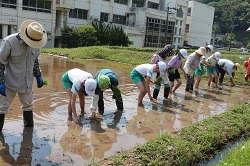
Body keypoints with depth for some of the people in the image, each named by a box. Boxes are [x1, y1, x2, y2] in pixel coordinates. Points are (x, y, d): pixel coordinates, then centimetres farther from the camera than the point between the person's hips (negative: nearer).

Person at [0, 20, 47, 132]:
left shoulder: (35, 43, -3)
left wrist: (38, 76, 12)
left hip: (27, 83, 5)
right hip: (10, 83, -5)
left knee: (28, 106, 18)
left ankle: (29, 127, 35)